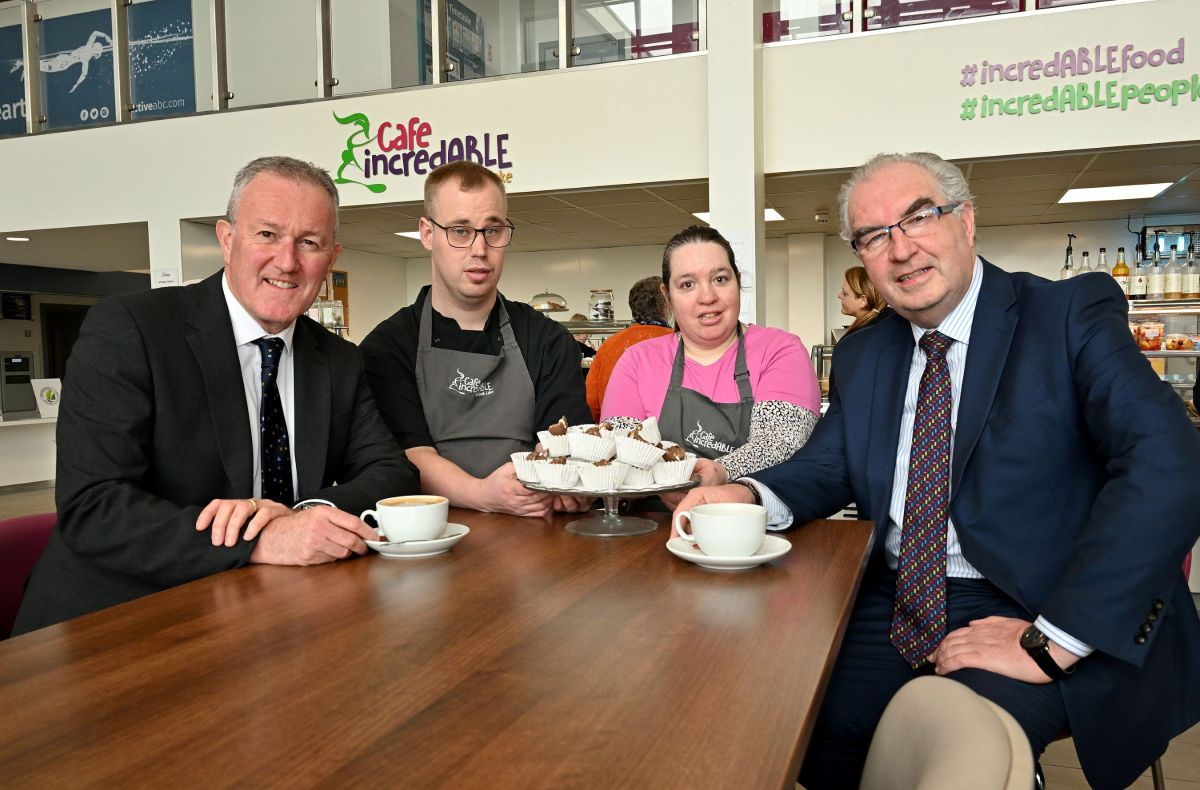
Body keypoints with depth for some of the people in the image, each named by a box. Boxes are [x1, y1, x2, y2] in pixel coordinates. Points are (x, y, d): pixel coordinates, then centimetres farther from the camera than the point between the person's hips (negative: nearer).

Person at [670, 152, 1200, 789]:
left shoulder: (1072, 315, -7)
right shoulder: (861, 356, 11)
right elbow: (827, 468, 13)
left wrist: (1052, 641, -24)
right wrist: (747, 496, -12)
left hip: (1035, 614, -4)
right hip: (896, 604, 5)